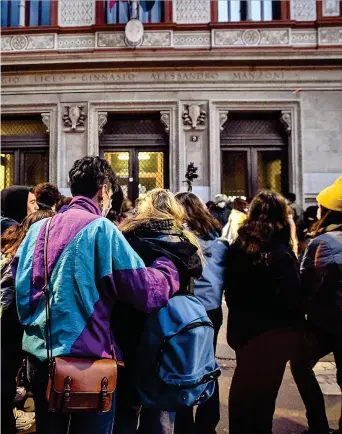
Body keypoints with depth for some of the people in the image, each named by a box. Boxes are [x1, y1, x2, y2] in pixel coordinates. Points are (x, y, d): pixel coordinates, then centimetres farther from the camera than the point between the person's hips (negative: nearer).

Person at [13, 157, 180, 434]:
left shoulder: (39, 228, 5)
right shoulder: (100, 228, -13)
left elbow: (20, 283, 15)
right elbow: (144, 291, -17)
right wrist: (170, 267, 0)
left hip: (38, 352, 7)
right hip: (84, 355, -6)